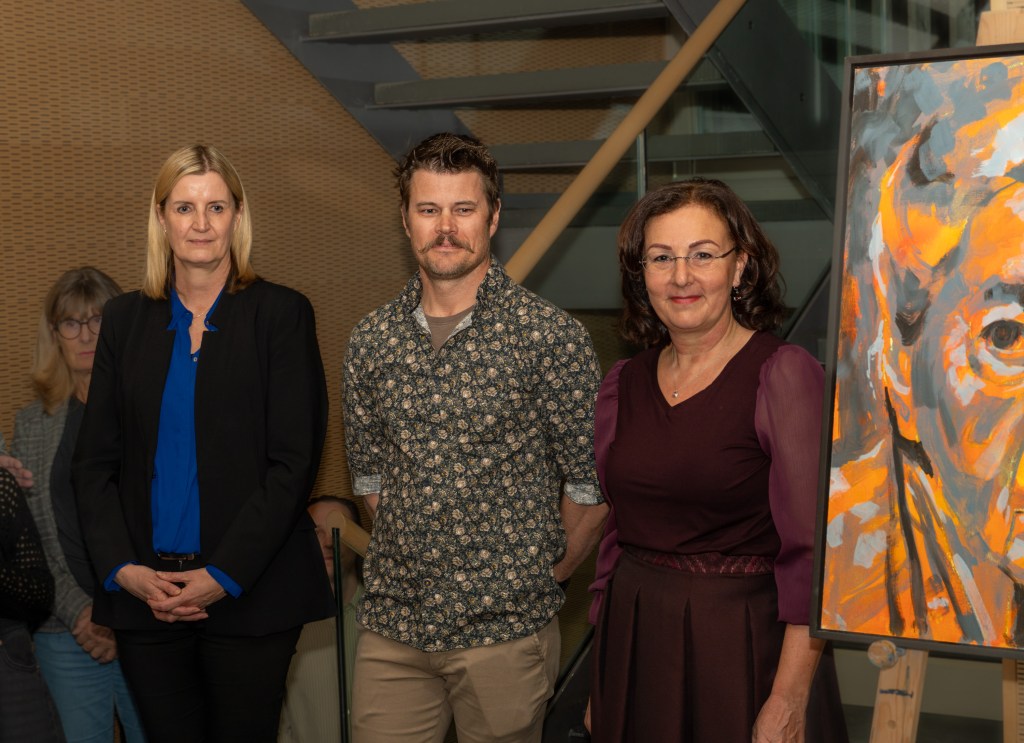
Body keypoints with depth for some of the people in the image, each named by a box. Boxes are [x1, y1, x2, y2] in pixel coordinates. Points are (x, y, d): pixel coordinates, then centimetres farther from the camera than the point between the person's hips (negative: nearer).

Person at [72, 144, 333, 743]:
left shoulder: (281, 313, -2)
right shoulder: (126, 319, 9)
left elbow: (294, 463, -6)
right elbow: (95, 460, 8)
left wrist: (223, 576, -12)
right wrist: (123, 569, -6)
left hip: (250, 592, -3)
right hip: (142, 595, 3)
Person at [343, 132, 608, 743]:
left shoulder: (551, 336, -9)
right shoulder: (371, 339, 5)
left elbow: (592, 481, -5)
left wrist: (546, 574, 4)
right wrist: (419, 557, 12)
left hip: (506, 629, -3)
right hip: (393, 626, 4)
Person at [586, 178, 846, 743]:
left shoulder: (785, 375, -12)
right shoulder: (623, 385, 5)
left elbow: (813, 552, -16)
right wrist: (601, 678, 12)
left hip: (746, 650, -5)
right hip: (634, 646, 5)